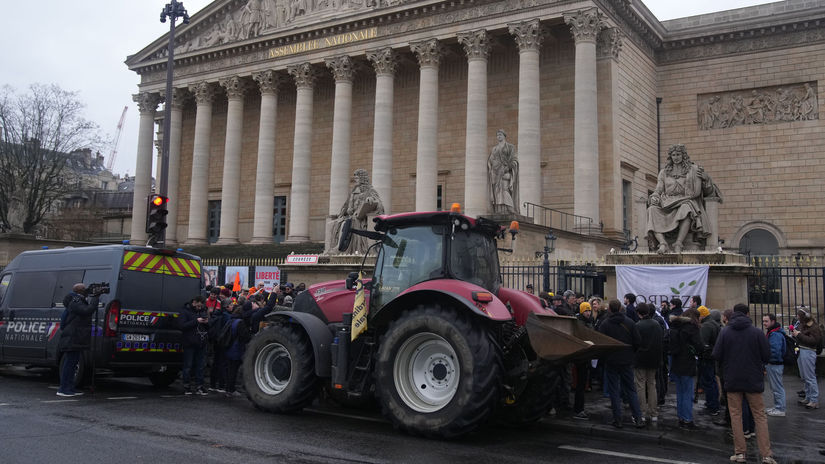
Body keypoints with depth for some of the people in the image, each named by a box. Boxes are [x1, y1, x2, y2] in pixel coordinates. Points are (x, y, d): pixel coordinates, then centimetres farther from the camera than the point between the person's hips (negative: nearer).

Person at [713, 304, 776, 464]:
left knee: (736, 415, 9)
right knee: (760, 416, 7)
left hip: (732, 380, 0)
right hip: (754, 380, 0)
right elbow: (767, 355, -4)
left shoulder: (725, 332, -6)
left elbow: (716, 356, -7)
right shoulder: (757, 332, -8)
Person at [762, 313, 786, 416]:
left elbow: (774, 352, -27)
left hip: (775, 365, -10)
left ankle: (780, 410, 8)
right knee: (774, 387, 19)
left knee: (777, 388, -1)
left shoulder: (775, 335, -22)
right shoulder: (770, 333, 12)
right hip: (772, 364, 10)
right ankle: (777, 407, 30)